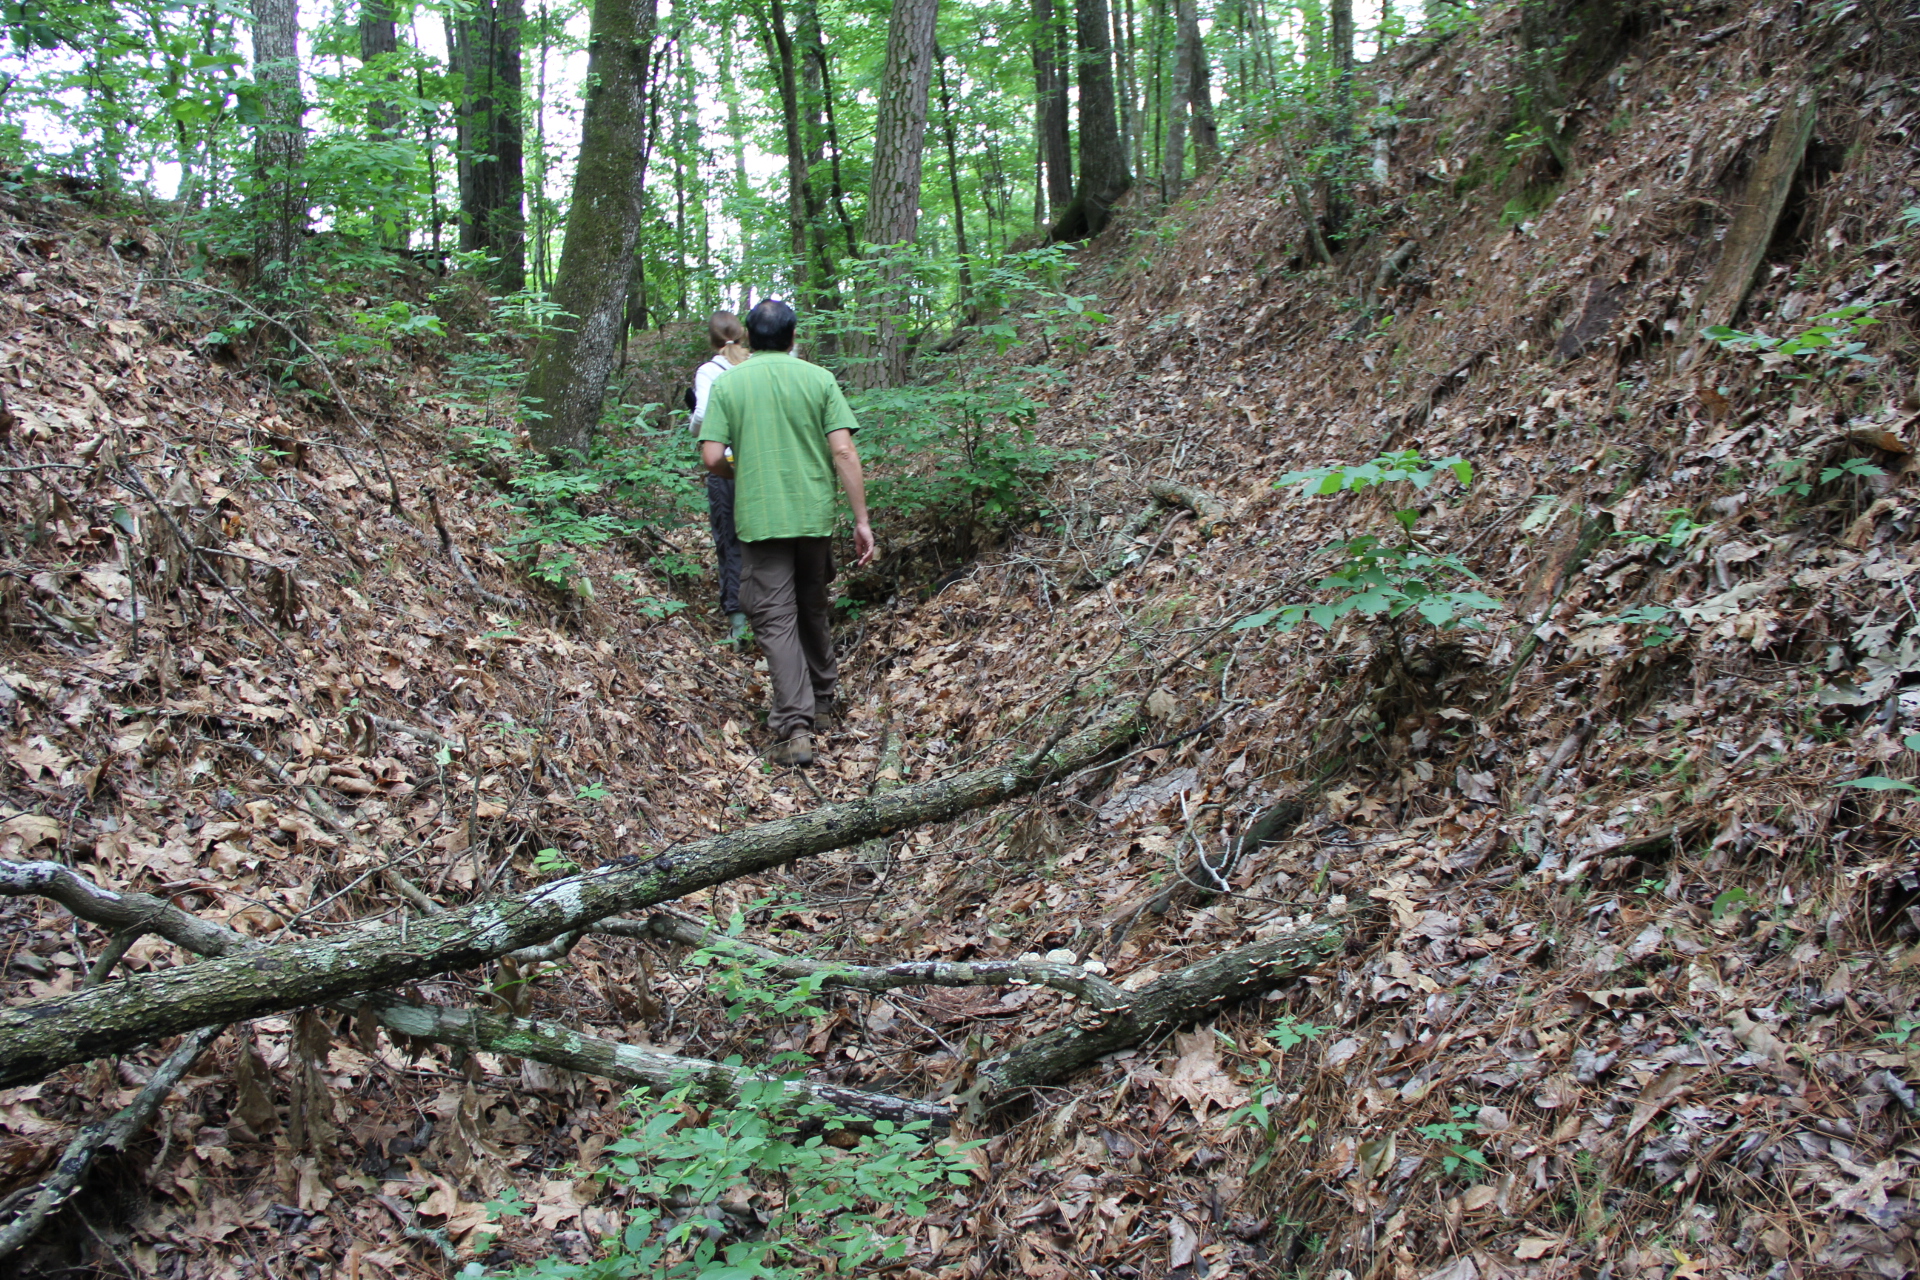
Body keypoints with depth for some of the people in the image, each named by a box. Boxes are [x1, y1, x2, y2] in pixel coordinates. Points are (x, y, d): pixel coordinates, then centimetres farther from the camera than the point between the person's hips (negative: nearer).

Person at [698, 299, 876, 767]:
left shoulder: (727, 384, -1)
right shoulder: (819, 379, 1)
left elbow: (712, 458, -6)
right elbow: (844, 452, -6)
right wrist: (861, 520, -3)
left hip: (759, 519, -2)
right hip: (815, 517, 2)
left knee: (776, 621, 0)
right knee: (813, 611, 19)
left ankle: (795, 726, -9)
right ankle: (821, 704, 35)